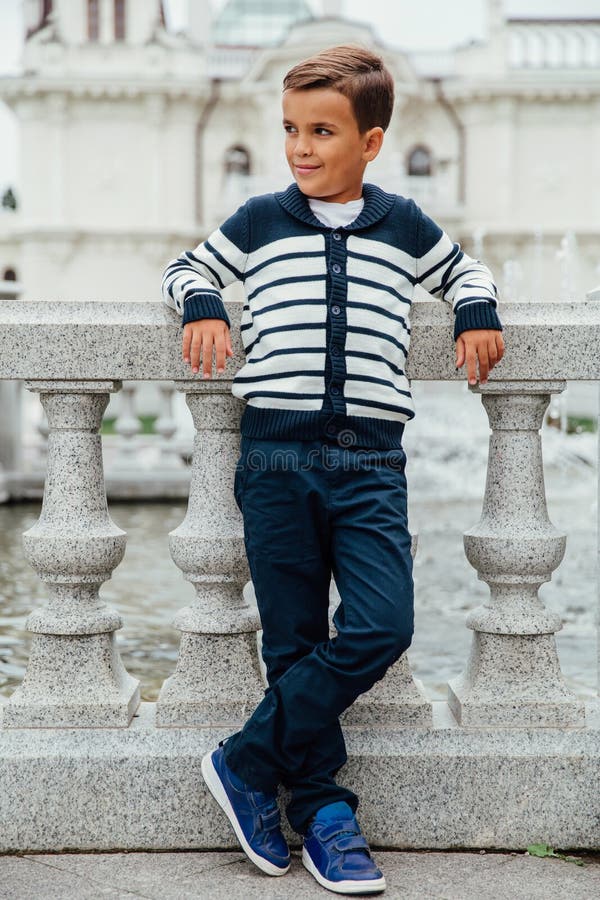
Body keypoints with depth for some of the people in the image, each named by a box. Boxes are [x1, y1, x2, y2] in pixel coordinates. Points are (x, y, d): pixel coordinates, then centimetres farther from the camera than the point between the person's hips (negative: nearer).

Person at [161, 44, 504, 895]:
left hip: (370, 458, 1)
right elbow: (185, 267, 24)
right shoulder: (259, 221, 10)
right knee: (295, 643, 2)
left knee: (382, 628, -12)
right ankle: (323, 811, 15)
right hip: (276, 452, -1)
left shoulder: (404, 225, 13)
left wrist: (478, 311, 10)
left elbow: (462, 268, 31)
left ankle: (246, 762, 2)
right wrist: (202, 306, 3)